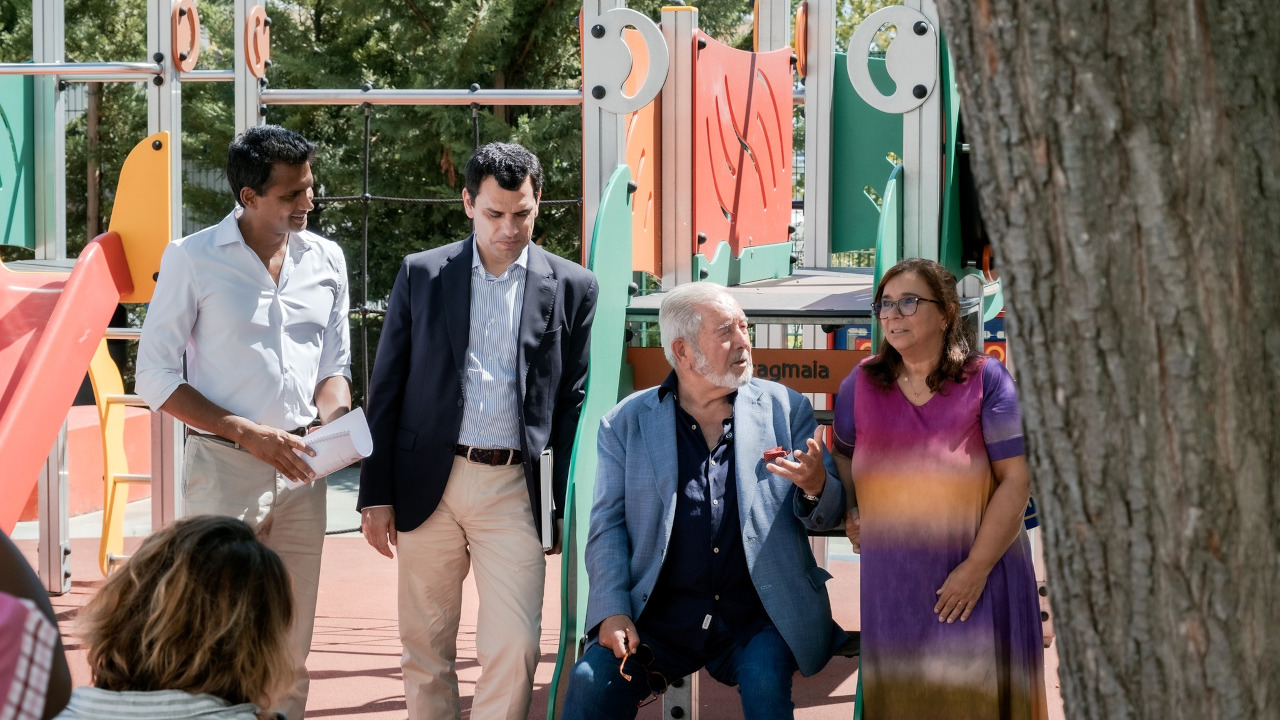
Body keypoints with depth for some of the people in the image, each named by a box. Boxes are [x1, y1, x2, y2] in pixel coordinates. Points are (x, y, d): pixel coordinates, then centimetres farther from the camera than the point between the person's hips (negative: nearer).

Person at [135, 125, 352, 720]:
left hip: (299, 470, 4)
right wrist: (247, 433, -14)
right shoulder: (193, 259, -6)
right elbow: (155, 377, -6)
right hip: (225, 467, -4)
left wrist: (332, 422, -5)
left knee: (292, 640, 9)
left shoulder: (325, 259, 8)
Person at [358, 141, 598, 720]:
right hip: (428, 485, 1)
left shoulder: (572, 288, 5)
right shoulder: (421, 274, 6)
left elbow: (574, 405, 6)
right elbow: (386, 390, 7)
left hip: (514, 491, -1)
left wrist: (571, 509, 2)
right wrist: (375, 494, 2)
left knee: (515, 649, -9)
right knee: (425, 650, 8)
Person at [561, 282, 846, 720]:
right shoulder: (626, 423, 7)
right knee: (591, 682, -23)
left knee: (765, 679, -29)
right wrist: (613, 611, -10)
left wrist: (815, 486, -16)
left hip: (755, 619, 0)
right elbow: (608, 526, 5)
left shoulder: (785, 409, 8)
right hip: (660, 619, 0)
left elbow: (828, 514, 9)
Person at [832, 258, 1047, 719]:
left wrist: (976, 567, -13)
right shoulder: (862, 384, 7)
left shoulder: (985, 381, -3)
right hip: (892, 583, 3)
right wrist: (849, 511, 8)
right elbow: (843, 453, 27)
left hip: (976, 577, -3)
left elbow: (1016, 478, -8)